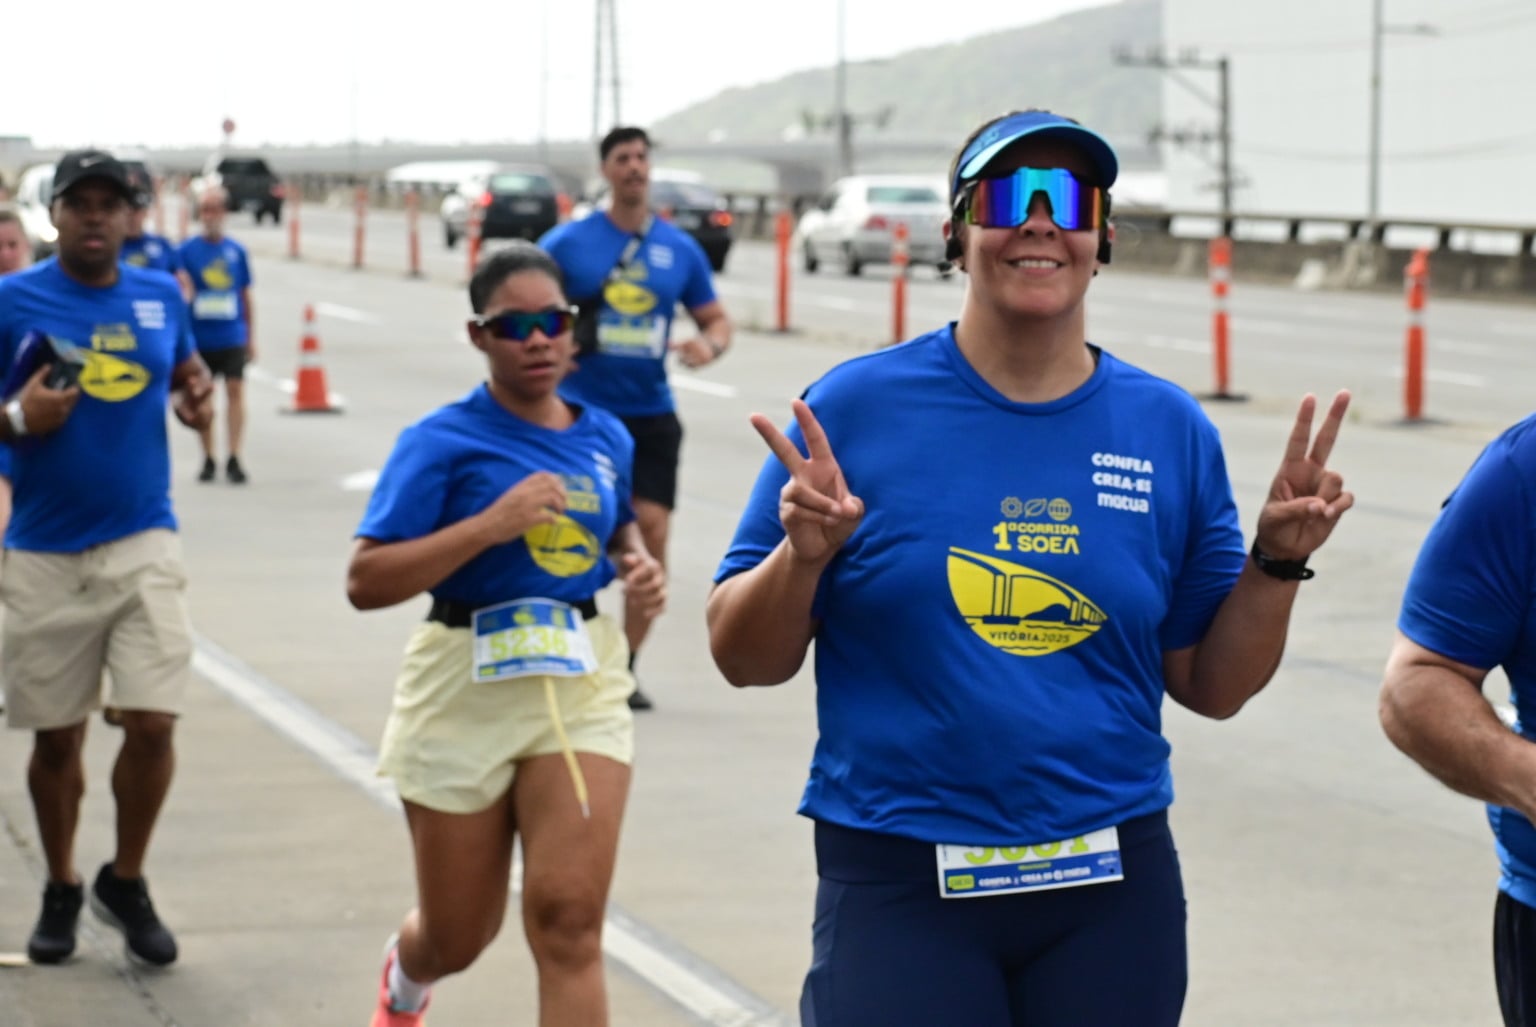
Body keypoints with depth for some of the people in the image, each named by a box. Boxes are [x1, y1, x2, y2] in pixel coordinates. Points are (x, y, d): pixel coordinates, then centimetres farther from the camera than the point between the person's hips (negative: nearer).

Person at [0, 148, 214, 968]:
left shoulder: (161, 296, 3)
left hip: (142, 545, 1)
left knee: (152, 722, -7)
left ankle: (126, 883, 15)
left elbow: (187, 370, 19)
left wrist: (198, 398, -3)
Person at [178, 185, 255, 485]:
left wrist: (250, 339, 13)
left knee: (235, 390, -8)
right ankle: (208, 460, 17)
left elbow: (245, 298, 12)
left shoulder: (237, 251, 6)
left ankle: (234, 459, -6)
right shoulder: (187, 250, 0)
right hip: (199, 338, 0)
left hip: (232, 338, 0)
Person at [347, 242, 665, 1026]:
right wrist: (491, 524, -24)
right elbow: (365, 582, -17)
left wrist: (639, 567, 4)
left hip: (582, 683, 3)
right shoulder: (443, 441, -11)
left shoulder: (605, 438, 5)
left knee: (569, 920, -13)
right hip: (469, 689, -2)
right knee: (457, 938, 14)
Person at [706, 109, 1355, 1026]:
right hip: (899, 890, -2)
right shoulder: (856, 407, -3)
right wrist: (801, 554, -18)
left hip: (1115, 891, 3)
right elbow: (743, 660, 0)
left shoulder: (1171, 429, 4)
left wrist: (1278, 561, -6)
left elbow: (1210, 688, 8)